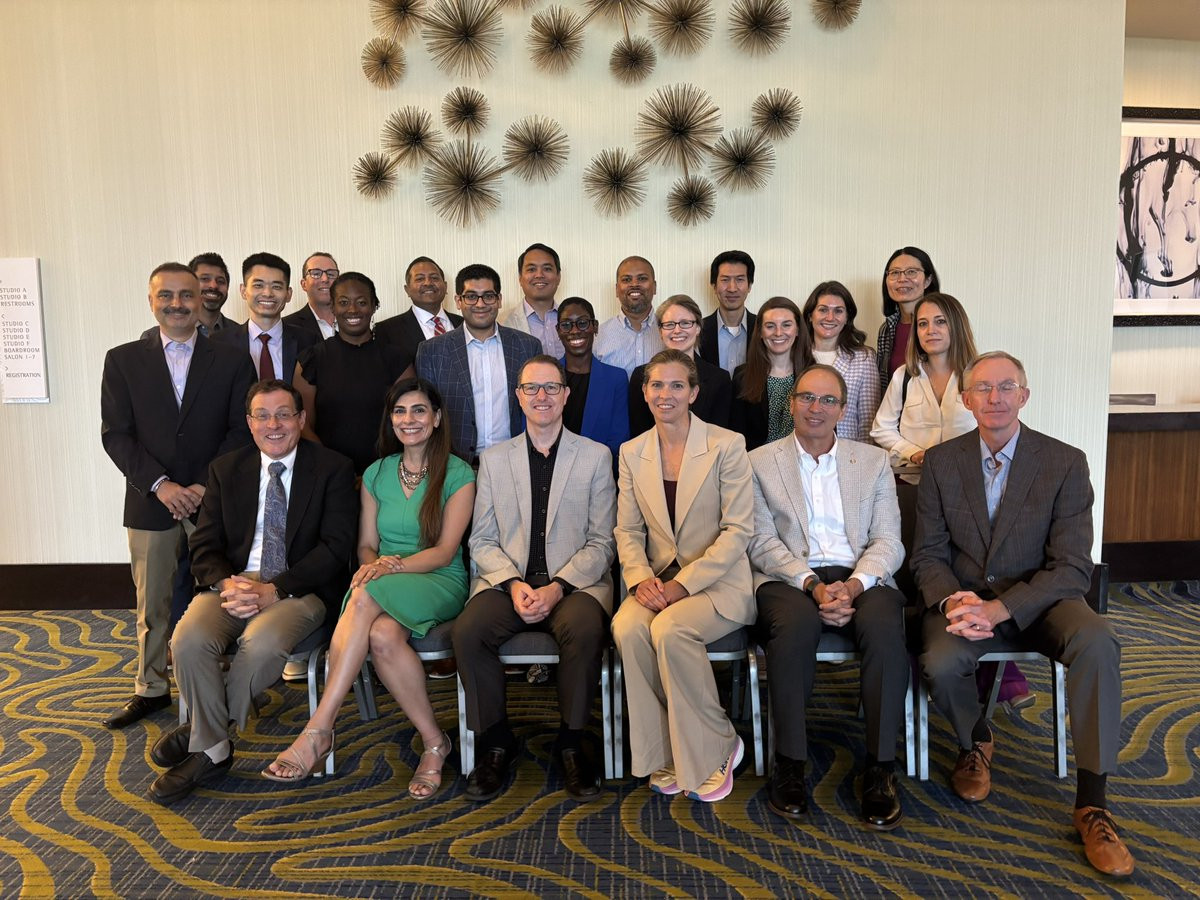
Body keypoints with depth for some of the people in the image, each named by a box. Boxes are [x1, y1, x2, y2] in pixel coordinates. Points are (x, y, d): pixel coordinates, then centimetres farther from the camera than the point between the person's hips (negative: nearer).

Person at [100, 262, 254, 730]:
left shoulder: (231, 360, 4)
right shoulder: (123, 360, 6)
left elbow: (242, 429, -1)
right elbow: (116, 434, 1)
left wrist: (206, 485, -11)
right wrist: (160, 484, -12)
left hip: (214, 498, -1)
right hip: (150, 500, 1)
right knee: (152, 603, 10)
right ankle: (151, 688, 25)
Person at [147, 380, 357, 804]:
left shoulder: (333, 468, 0)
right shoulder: (225, 469, 12)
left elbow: (335, 546, -8)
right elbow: (204, 545, 8)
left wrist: (276, 590, -17)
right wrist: (226, 583, -15)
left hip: (299, 589, -3)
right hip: (233, 582, 4)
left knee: (263, 644, -33)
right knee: (189, 640, -25)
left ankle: (199, 731, -6)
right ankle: (212, 751, -4)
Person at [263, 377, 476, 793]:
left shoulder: (458, 474, 1)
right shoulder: (376, 474, 15)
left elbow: (445, 551, -6)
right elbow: (366, 544, 12)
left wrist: (396, 564, -23)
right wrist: (372, 563, -12)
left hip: (439, 584, -3)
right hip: (386, 587, 4)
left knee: (365, 598, -36)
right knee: (382, 635, -36)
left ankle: (318, 731, -26)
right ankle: (434, 742, -26)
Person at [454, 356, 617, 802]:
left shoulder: (595, 456, 8)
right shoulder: (493, 459, 14)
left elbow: (601, 543, 2)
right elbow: (482, 541, 8)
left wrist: (557, 587, -13)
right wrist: (514, 584, -11)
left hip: (574, 583, -1)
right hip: (508, 582, 2)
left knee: (586, 630, -33)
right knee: (468, 630, -27)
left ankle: (571, 743, -11)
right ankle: (496, 742, -5)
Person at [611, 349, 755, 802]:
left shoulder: (727, 445, -5)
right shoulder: (632, 452, 9)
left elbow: (738, 530, -9)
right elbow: (627, 530, 9)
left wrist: (683, 583, -17)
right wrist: (640, 578, -12)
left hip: (717, 582, -3)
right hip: (658, 582, 4)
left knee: (669, 629, -32)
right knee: (627, 627, -27)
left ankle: (716, 748, -7)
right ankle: (666, 754, -7)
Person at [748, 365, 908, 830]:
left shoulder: (874, 461, 16)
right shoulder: (760, 462, 11)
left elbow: (888, 541, 7)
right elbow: (762, 542, 2)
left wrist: (854, 585, -13)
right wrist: (812, 585, -15)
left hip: (860, 578, 2)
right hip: (789, 578, -1)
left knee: (885, 626, -31)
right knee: (794, 626, -35)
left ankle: (881, 768, -18)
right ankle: (789, 764, -18)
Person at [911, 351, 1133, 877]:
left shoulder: (1065, 463, -6)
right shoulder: (941, 462, 0)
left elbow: (1072, 568, -11)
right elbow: (929, 555, 0)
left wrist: (1001, 608, -25)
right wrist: (951, 600, -22)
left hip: (1038, 601, 0)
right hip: (962, 598, 1)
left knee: (1097, 643, -31)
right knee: (940, 664, -29)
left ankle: (1091, 804, -17)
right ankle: (975, 742, 8)